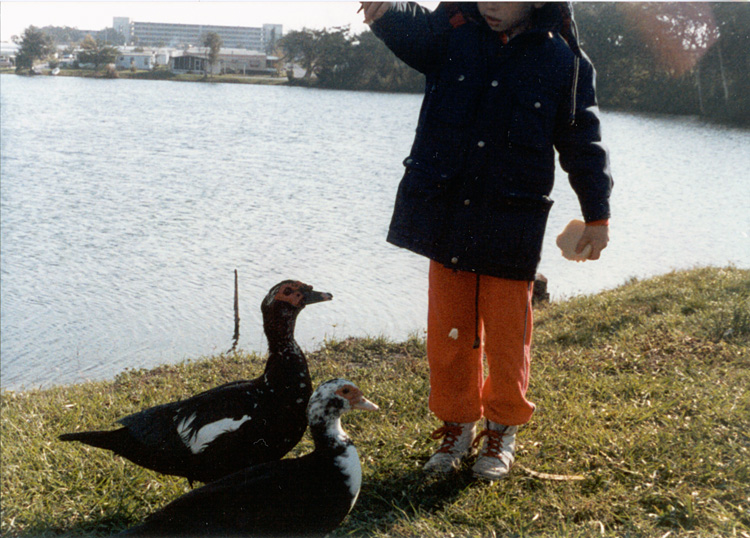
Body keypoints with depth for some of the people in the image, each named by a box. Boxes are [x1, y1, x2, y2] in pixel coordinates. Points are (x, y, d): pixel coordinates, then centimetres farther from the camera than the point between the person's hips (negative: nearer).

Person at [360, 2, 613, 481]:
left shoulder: (562, 57, -2)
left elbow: (583, 140, 5)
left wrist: (597, 215, 8)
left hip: (511, 226, -2)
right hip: (446, 217, 2)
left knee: (507, 334, 8)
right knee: (449, 331, 11)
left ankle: (504, 430, 29)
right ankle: (458, 425, 29)